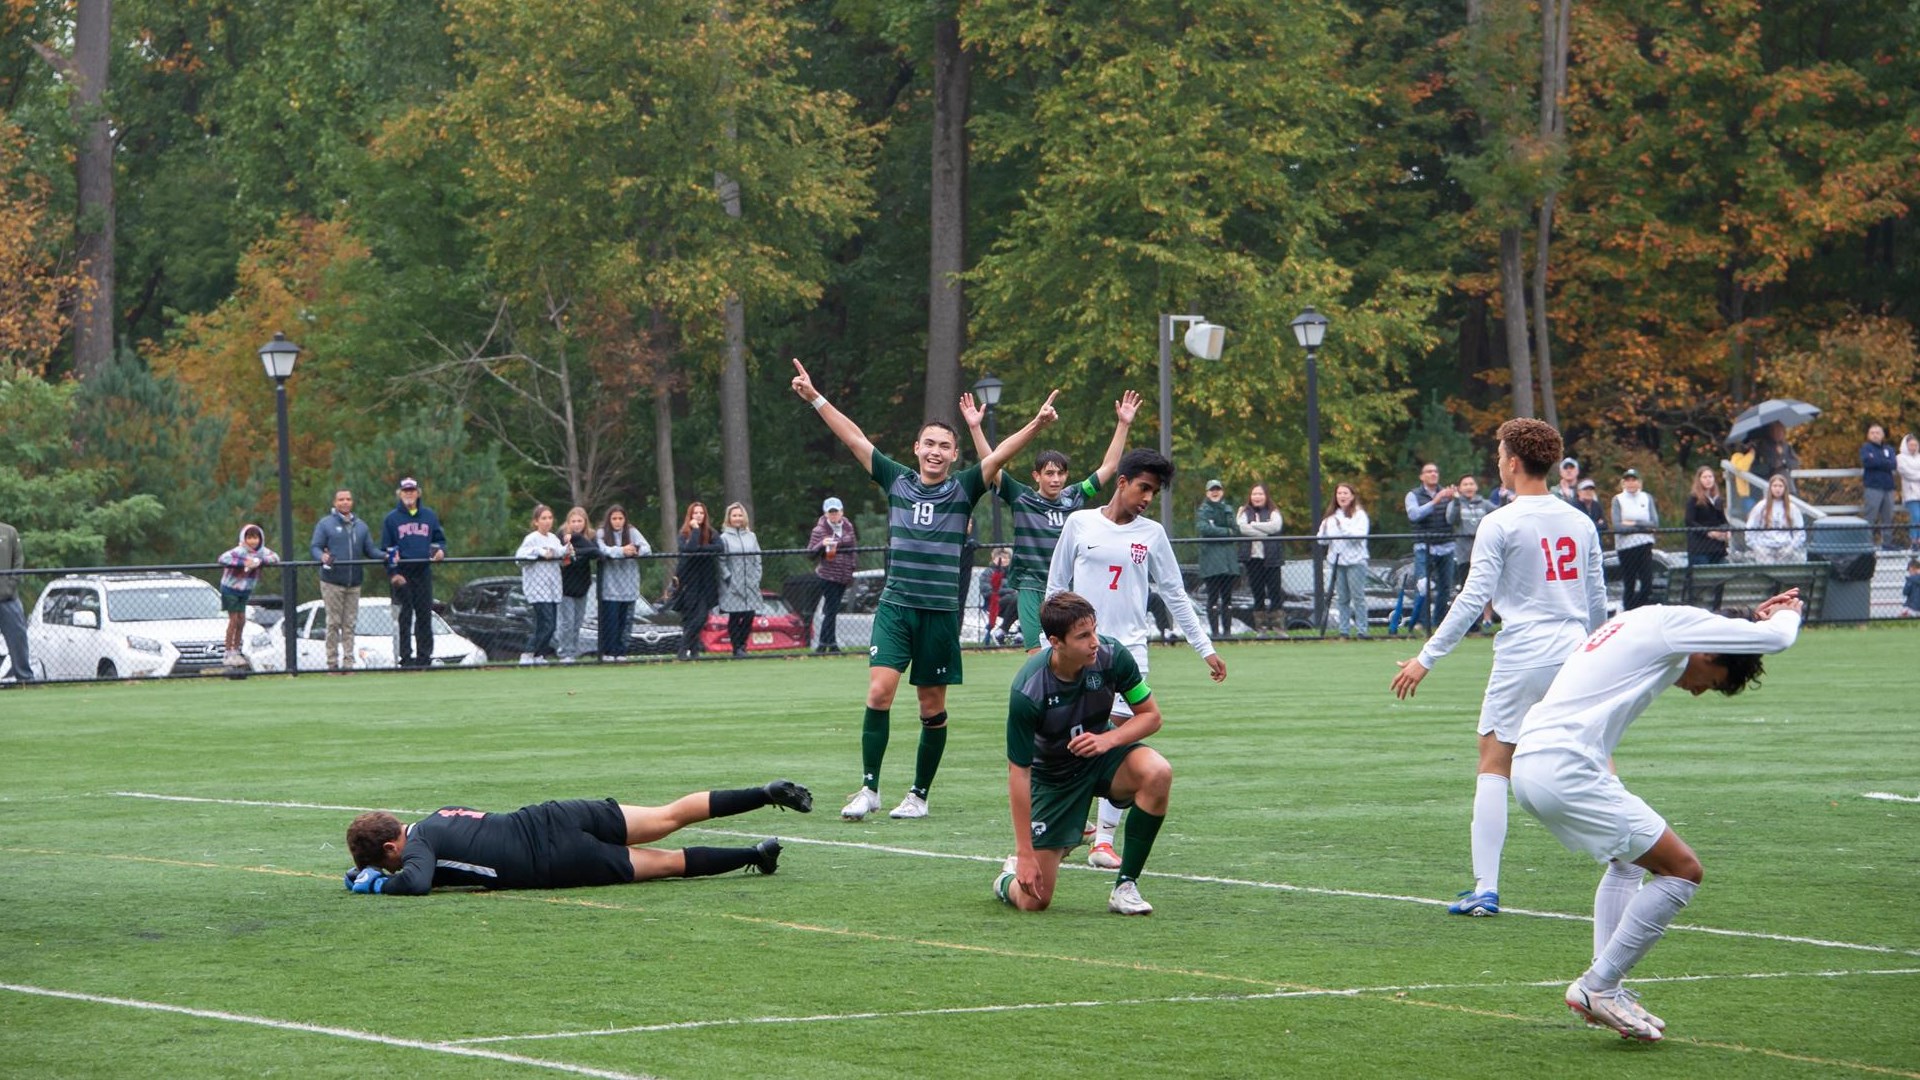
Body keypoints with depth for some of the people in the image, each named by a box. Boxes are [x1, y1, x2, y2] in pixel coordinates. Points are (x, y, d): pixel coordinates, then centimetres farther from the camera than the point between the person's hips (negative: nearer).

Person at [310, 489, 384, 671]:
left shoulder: (360, 526, 18)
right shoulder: (325, 524, 4)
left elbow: (370, 550, 16)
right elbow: (315, 547, -2)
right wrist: (322, 556, -25)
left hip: (354, 583, 4)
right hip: (332, 582, -4)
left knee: (350, 624, 2)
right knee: (334, 623, -5)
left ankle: (348, 663, 3)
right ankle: (332, 663, -2)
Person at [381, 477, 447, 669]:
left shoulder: (430, 516, 12)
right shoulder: (391, 518, 4)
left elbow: (440, 539, 19)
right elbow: (385, 549, 2)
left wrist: (441, 550, -5)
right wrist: (392, 573, -9)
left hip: (423, 572, 3)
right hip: (402, 574, -3)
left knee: (425, 615, 3)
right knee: (404, 616, -3)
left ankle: (424, 656, 8)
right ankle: (406, 656, -1)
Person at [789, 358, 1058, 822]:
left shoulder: (964, 488, 2)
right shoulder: (896, 480, 7)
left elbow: (1001, 454, -9)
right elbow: (855, 438, 9)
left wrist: (1036, 425, -24)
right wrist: (816, 399, 7)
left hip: (941, 613, -1)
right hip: (895, 608, 1)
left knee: (932, 708, 5)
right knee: (879, 692, -13)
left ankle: (920, 794, 17)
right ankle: (869, 787, -5)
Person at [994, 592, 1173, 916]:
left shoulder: (1112, 656, -21)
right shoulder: (1027, 692, -30)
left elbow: (1151, 715, -7)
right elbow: (1018, 772, -24)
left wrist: (1108, 739, -28)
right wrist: (1025, 854, -24)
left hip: (1100, 757, 3)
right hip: (1051, 776, -3)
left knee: (1157, 773, -32)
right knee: (1034, 900, -10)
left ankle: (1125, 886, -16)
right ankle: (1009, 878, 31)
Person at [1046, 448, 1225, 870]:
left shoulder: (1152, 534, 8)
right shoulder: (1080, 523, 4)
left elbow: (1175, 595, 13)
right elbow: (1056, 587, 10)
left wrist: (1206, 648, 10)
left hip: (1128, 649, 1)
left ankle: (1105, 837, -7)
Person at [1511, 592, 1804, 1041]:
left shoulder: (1652, 626, 24)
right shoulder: (1674, 621, -4)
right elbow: (1776, 637, -2)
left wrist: (1758, 618, 38)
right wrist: (1788, 614, 20)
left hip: (1530, 763, 10)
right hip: (1567, 772, -10)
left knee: (1629, 859, 29)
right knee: (1682, 870, -3)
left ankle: (1607, 989, 18)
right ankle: (1598, 987, -1)